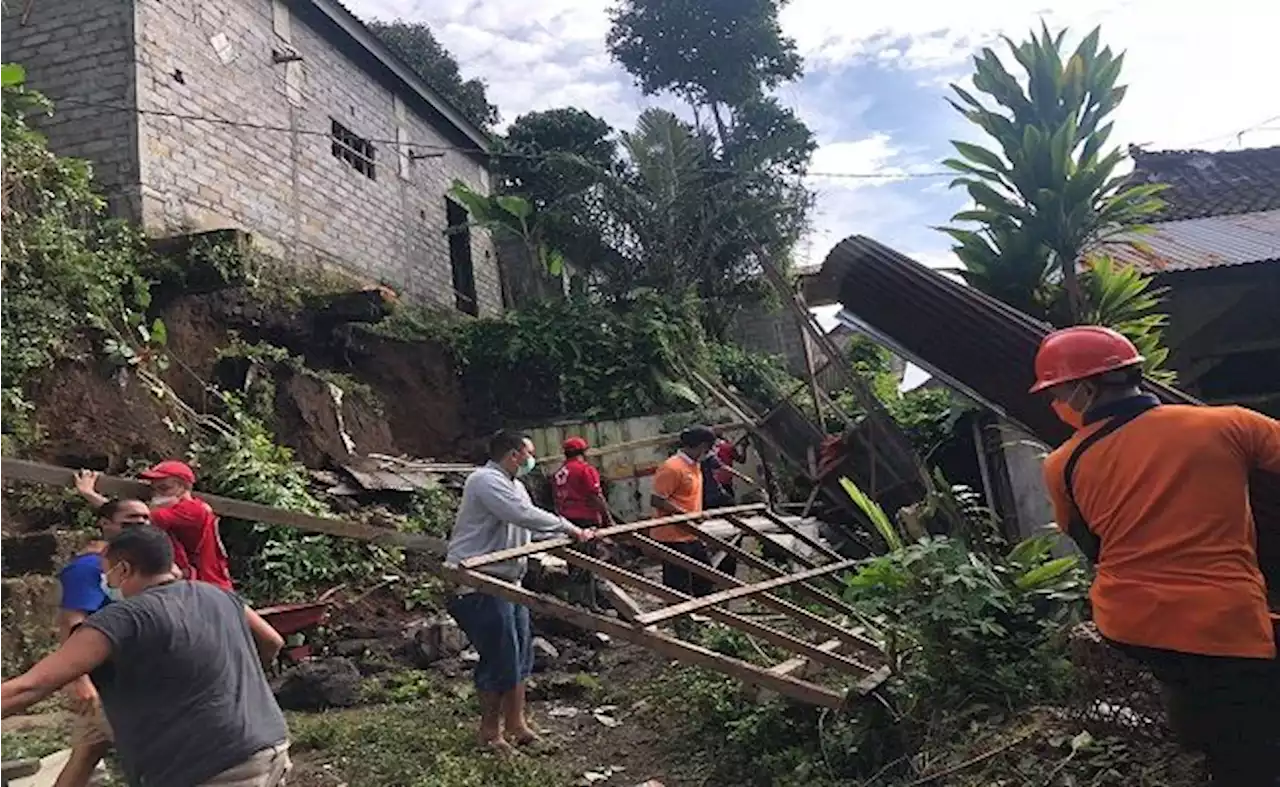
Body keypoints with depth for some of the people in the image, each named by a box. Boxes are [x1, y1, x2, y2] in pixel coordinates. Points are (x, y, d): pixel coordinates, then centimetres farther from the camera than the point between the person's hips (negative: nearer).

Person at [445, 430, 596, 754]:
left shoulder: (514, 485, 17)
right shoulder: (486, 481, -16)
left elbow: (532, 527, 21)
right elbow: (525, 516, -27)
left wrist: (573, 537, 12)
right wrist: (570, 529, -19)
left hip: (507, 581, 11)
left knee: (520, 654, 14)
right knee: (500, 658, -4)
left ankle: (516, 723, 27)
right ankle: (491, 730, 13)